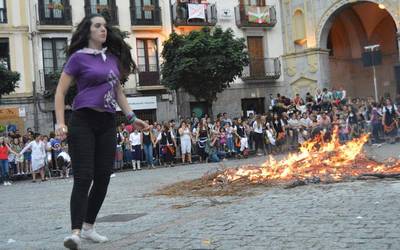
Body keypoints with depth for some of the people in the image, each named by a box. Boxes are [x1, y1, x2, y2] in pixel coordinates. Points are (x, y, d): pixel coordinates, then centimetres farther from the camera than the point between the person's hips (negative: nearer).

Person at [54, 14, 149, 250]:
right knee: (84, 176, -12)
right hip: (83, 121, -5)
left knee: (103, 177, 5)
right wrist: (60, 122, -15)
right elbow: (60, 92, -3)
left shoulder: (114, 58, 14)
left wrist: (132, 117, 13)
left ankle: (89, 227, 17)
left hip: (108, 123, 6)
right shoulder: (79, 57, -1)